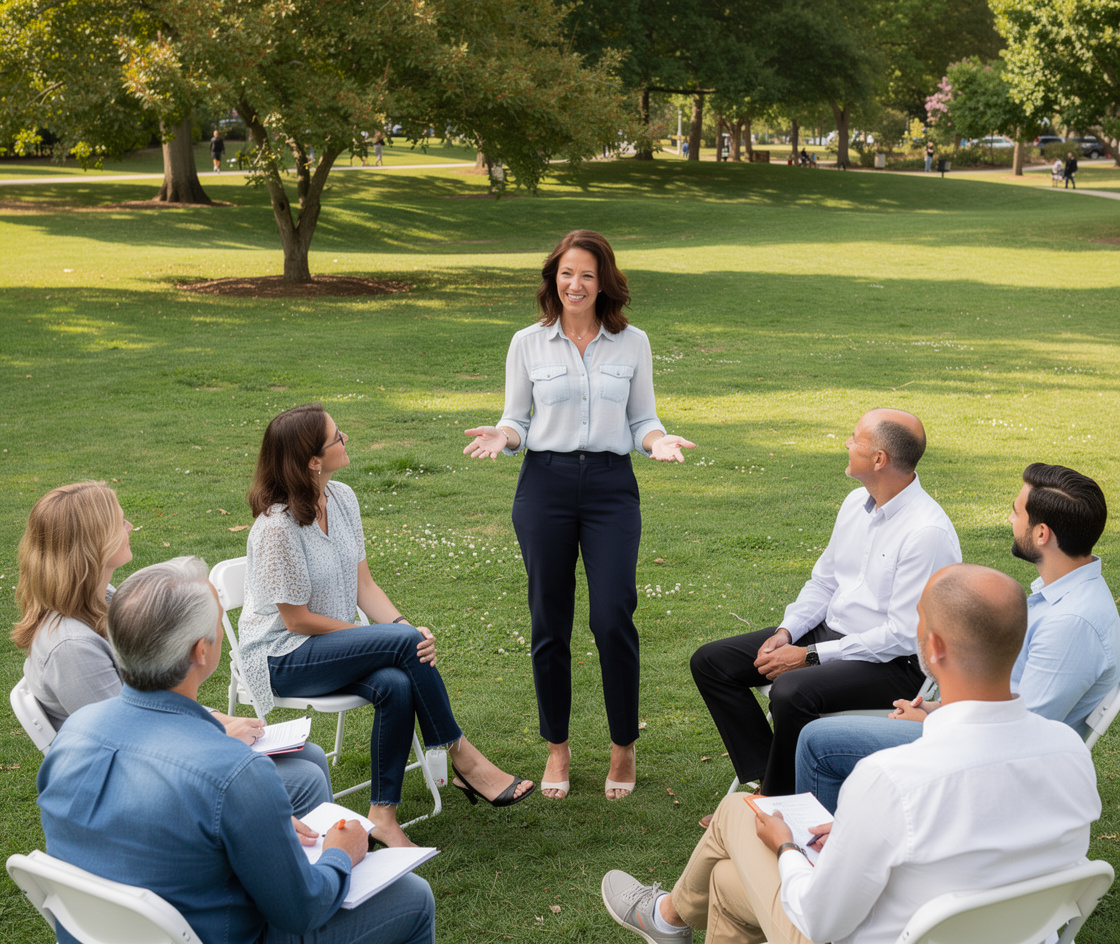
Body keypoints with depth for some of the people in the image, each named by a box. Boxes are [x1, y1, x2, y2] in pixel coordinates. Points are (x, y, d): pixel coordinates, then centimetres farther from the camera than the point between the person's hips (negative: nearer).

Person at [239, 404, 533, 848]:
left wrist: (403, 627, -16)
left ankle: (383, 812, -13)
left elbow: (363, 585, 4)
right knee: (406, 644, -26)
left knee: (396, 685, -26)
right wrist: (397, 637, -15)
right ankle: (464, 761, -11)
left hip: (336, 643, 6)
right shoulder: (277, 525, -23)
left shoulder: (342, 497, 1)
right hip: (281, 658, -6)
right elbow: (296, 619, -18)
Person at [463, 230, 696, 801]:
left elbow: (641, 421, 11)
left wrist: (659, 441, -11)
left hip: (612, 486, 0)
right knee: (550, 622, 5)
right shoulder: (528, 344, 6)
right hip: (545, 483, 1)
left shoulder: (632, 343, 7)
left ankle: (624, 748, 11)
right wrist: (501, 436, -12)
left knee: (613, 619, -7)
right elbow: (518, 421, 10)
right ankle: (557, 749, 21)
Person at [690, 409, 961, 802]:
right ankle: (763, 779, -2)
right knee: (710, 662, 0)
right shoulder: (856, 502, 6)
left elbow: (904, 636, -23)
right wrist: (786, 632, -3)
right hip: (829, 630, 9)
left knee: (791, 692, -35)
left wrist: (809, 655, -21)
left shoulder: (928, 532, -21)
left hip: (893, 662, -9)